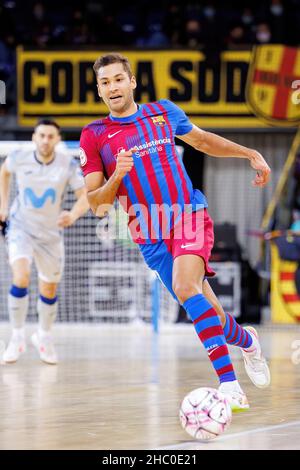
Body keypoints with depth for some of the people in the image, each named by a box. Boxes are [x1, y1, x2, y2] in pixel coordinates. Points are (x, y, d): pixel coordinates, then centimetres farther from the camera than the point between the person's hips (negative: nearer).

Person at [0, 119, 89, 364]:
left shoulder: (68, 165, -15)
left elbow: (85, 197, -19)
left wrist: (73, 215, -39)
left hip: (51, 233, 2)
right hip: (21, 228, -2)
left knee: (49, 291, 12)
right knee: (21, 279, -25)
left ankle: (44, 337, 38)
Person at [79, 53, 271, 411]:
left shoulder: (163, 112, 7)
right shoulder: (94, 137, 2)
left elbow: (201, 140, 25)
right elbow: (96, 204, 1)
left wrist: (250, 154, 22)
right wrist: (117, 176, -18)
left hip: (189, 216, -1)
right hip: (150, 236, 1)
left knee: (186, 287, -29)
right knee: (212, 321, -2)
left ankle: (228, 384, -31)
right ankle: (246, 341, 33)